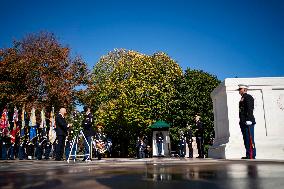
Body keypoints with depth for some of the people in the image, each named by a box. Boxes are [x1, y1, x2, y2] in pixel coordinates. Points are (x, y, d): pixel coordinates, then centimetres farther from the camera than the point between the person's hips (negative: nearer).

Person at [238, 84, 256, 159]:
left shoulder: (248, 97, -5)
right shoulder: (242, 99, 22)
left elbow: (250, 109, -16)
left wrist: (248, 120, -23)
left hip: (248, 122, -10)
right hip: (243, 122, 10)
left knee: (250, 139, -8)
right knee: (246, 140, 10)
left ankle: (252, 156, -5)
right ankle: (248, 155, 15)